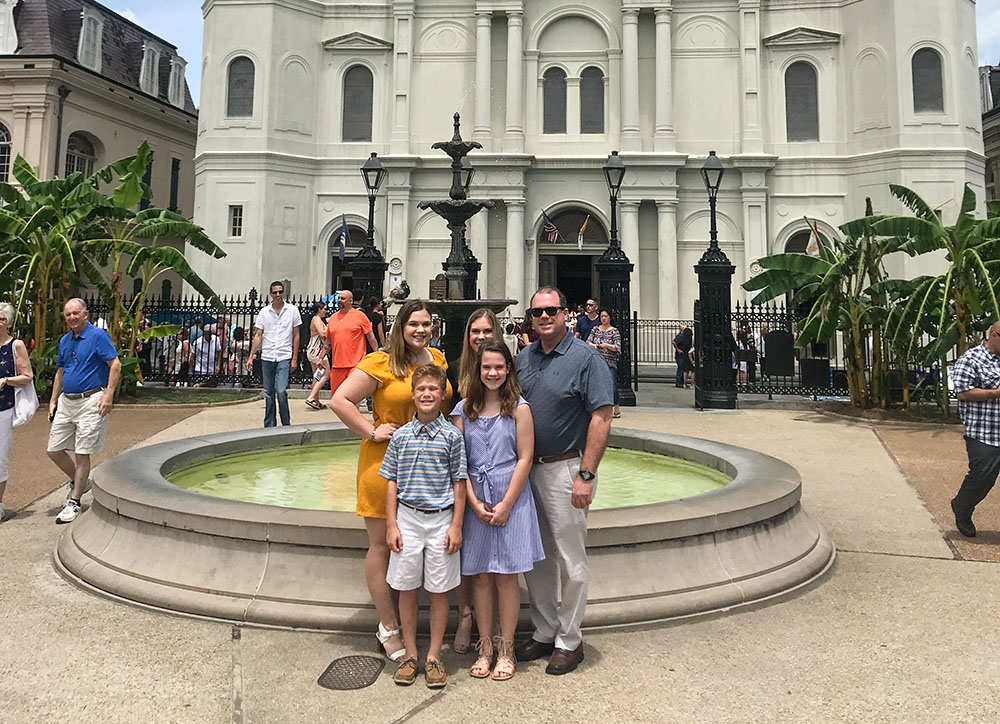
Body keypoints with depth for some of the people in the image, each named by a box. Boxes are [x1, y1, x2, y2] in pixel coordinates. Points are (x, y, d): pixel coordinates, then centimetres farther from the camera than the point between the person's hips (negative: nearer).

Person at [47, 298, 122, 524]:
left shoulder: (98, 336, -9)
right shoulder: (64, 341, 14)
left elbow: (115, 365, -13)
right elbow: (60, 373, 22)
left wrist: (108, 396, -19)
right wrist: (53, 401, 16)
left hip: (90, 401, -8)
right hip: (66, 402, 8)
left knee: (82, 454, -3)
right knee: (54, 450, 9)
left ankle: (74, 501, 7)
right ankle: (79, 482, 31)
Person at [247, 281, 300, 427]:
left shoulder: (292, 310, 3)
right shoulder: (264, 312, 7)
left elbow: (296, 336, 5)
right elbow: (258, 335, 7)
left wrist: (295, 358, 1)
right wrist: (251, 357, 0)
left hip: (284, 357, -3)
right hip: (266, 357, 3)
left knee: (281, 392, -13)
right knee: (268, 394, 8)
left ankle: (286, 425, 1)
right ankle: (269, 426, 17)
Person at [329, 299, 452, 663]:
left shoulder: (439, 359, 9)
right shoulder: (381, 363, -8)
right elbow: (340, 400, -8)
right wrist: (371, 431, -12)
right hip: (386, 460, -5)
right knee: (382, 545, 4)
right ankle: (389, 628, 17)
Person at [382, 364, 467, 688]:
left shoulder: (452, 436, -3)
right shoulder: (401, 435, 1)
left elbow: (458, 483, -1)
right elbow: (392, 483, 5)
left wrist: (456, 526, -4)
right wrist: (391, 525, 0)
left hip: (441, 519, -1)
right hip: (407, 518, 2)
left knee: (439, 590, 7)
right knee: (407, 589, 9)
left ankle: (434, 656, 22)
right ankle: (410, 655, 25)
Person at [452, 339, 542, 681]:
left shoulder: (519, 408, -3)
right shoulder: (463, 410, 4)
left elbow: (525, 459, -5)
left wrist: (505, 505, -10)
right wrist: (474, 503, -7)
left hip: (511, 498, -2)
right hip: (475, 501, 2)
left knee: (506, 574, 3)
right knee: (481, 574, 8)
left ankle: (506, 649, 17)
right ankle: (485, 646, 22)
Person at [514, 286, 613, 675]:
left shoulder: (585, 357, -9)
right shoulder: (524, 357, 9)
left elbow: (601, 418, -14)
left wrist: (586, 475, -19)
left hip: (565, 469, -6)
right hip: (527, 468, 6)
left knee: (570, 560, 4)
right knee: (536, 558, 15)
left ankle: (569, 640, 20)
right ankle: (544, 632, 30)